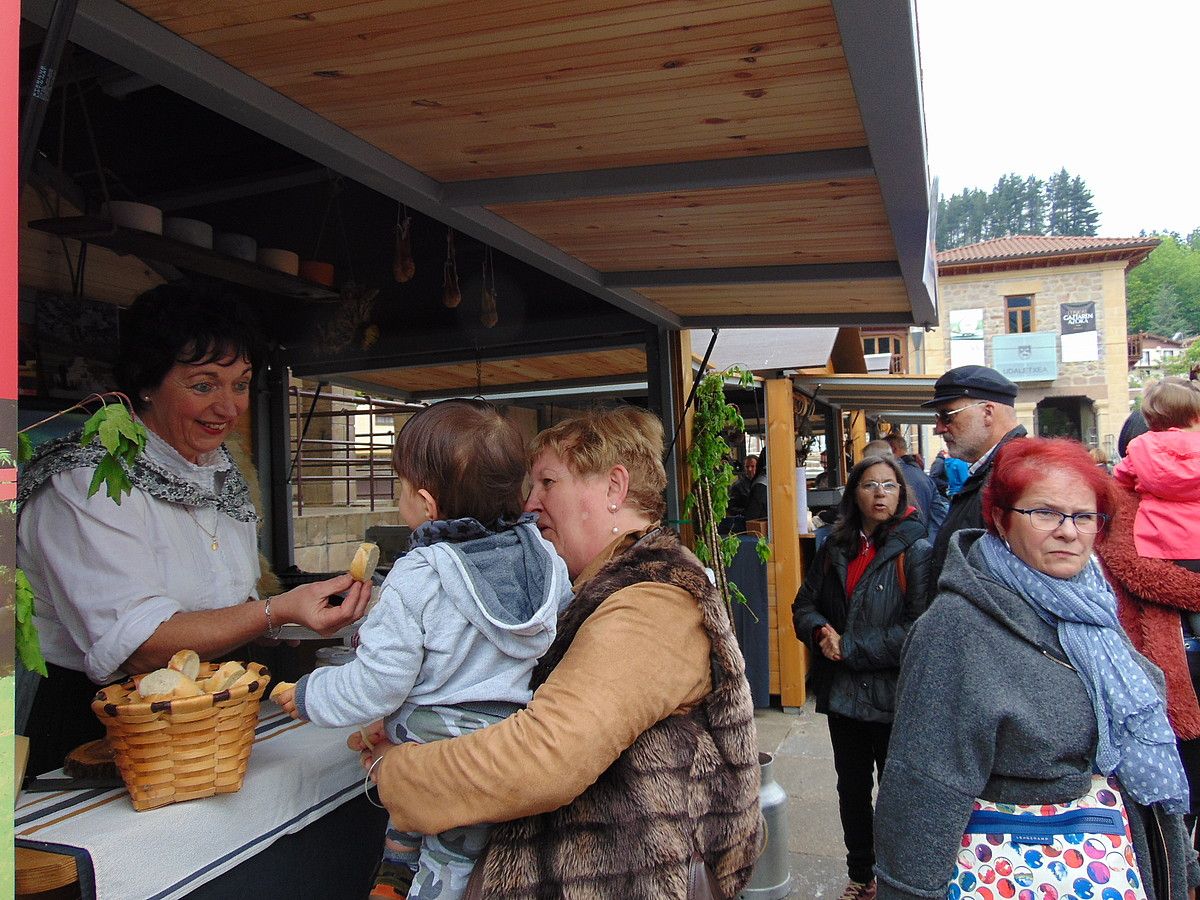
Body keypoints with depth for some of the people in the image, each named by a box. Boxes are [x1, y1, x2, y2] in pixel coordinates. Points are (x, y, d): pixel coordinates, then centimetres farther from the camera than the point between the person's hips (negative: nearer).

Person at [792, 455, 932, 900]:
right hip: (841, 692, 5)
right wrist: (821, 632, -13)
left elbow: (918, 629, -20)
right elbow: (804, 605, 9)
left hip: (893, 694, -5)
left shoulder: (915, 551, -12)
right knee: (852, 788, 19)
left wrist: (850, 647, -18)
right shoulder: (835, 549, 4)